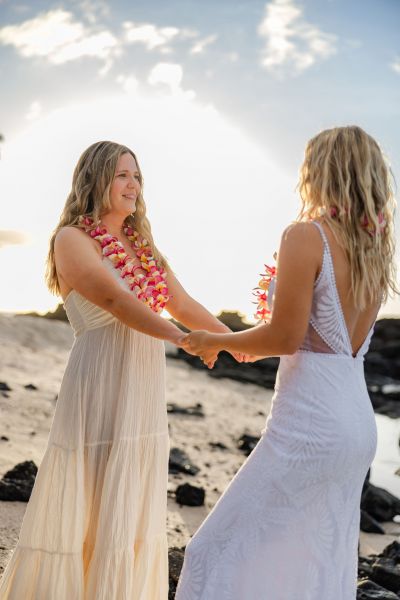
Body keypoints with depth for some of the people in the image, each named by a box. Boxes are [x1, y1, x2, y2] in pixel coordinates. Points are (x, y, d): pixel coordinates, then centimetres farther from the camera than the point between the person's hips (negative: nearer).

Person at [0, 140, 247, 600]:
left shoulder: (142, 244, 16)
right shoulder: (72, 240, -6)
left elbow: (183, 305, 17)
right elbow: (114, 300, -21)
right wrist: (181, 338, -31)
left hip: (143, 393, 7)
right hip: (100, 388, -7)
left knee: (131, 512, 13)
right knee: (85, 509, 0)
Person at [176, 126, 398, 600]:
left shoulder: (307, 235, -13)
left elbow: (286, 337, -15)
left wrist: (214, 341, 0)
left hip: (310, 421, -9)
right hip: (359, 422, 9)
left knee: (219, 550, -1)